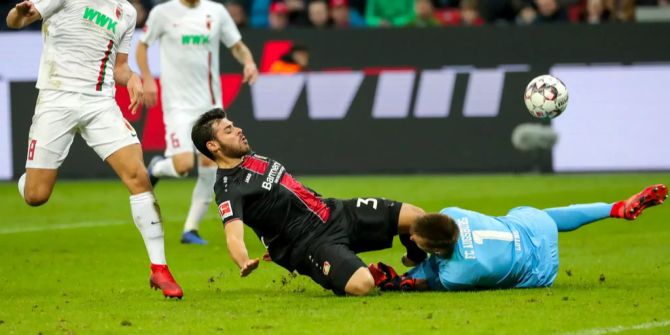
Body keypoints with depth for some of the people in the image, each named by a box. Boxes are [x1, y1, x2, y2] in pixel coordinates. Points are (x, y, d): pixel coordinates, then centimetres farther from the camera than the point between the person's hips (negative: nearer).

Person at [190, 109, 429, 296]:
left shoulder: (252, 158, 14)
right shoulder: (228, 190, -15)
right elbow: (234, 236, -30)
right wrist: (244, 263, -50)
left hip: (335, 212, 9)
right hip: (311, 244, -9)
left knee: (415, 216, -1)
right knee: (361, 284, -34)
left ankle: (419, 266, 29)